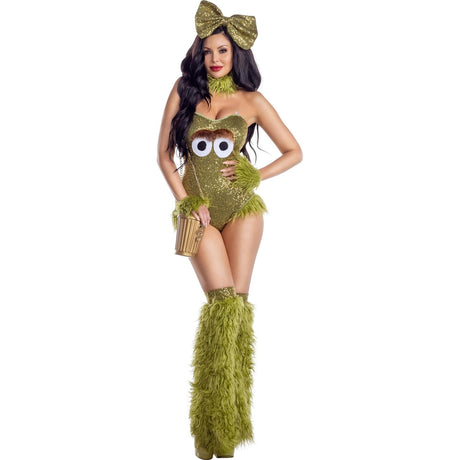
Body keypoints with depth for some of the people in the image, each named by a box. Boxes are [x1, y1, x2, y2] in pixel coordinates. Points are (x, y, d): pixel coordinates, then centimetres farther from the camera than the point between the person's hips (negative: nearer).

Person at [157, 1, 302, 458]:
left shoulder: (251, 101, 6)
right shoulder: (184, 92, 7)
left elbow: (294, 151, 11)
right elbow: (164, 153, 7)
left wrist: (256, 175, -3)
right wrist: (185, 200, -4)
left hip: (242, 206, 1)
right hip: (198, 209, -1)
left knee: (236, 300, -3)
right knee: (223, 300, -13)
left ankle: (229, 420, 10)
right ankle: (212, 421, -2)